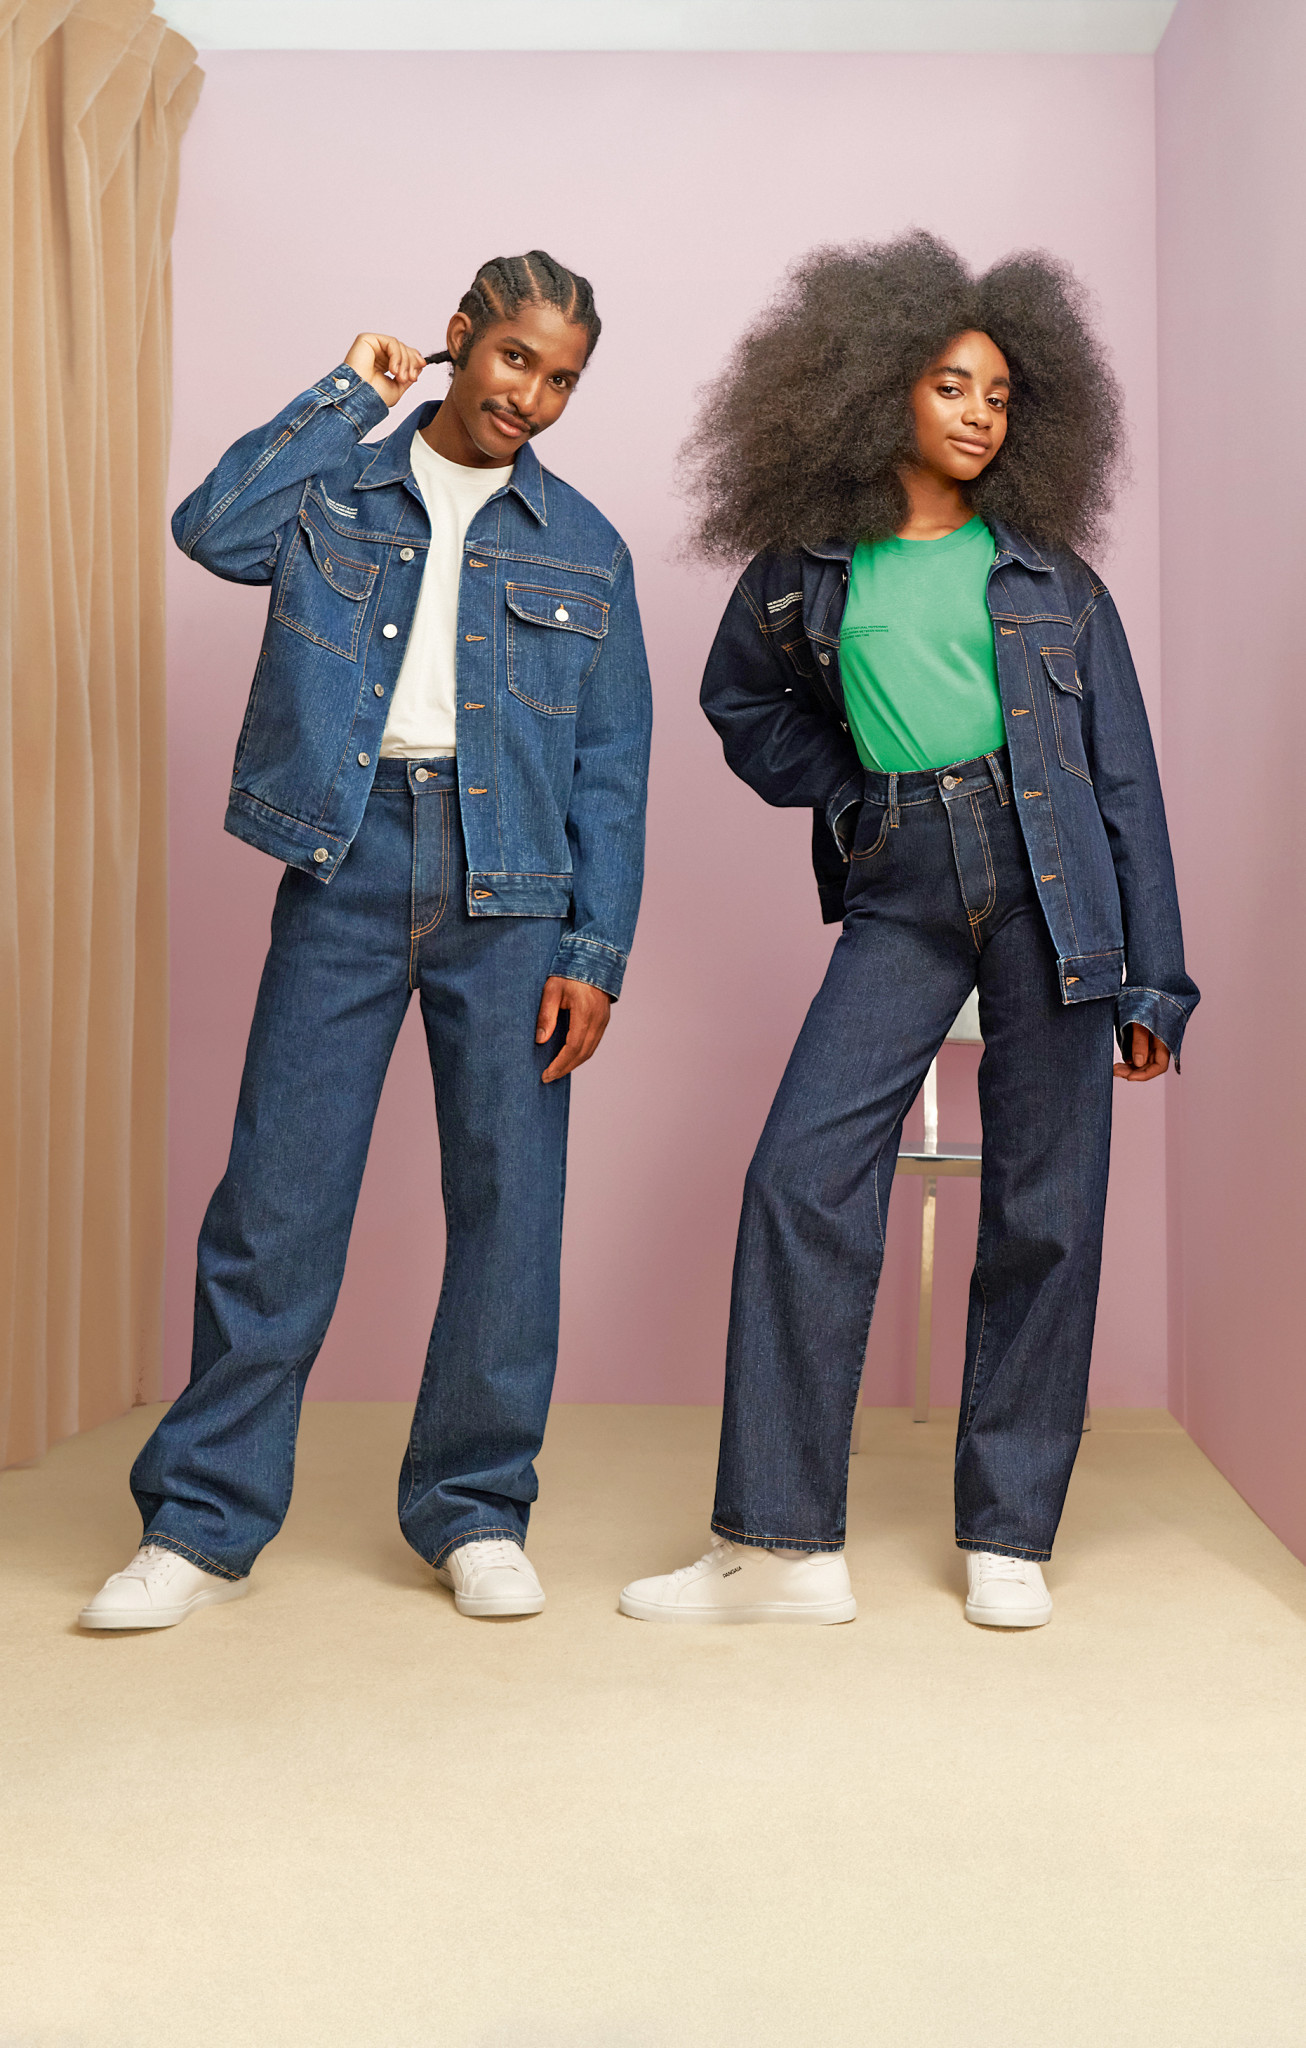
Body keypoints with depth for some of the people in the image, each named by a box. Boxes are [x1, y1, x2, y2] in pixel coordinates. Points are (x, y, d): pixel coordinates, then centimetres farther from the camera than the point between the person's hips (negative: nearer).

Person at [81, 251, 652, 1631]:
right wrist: (351, 399, 3)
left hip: (511, 883, 1)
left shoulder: (583, 547, 14)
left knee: (509, 1194, 0)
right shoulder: (338, 488, 13)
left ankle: (474, 1511, 15)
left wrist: (596, 952, -2)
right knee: (279, 1185, -2)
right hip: (347, 858, -1)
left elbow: (612, 770, 9)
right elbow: (213, 529, -9)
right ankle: (203, 1520, 10)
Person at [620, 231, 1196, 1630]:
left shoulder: (1049, 572, 8)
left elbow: (1125, 777, 7)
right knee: (800, 1173, -12)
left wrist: (1153, 979, 3)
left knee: (1044, 1207, -1)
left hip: (1049, 885, 0)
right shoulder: (807, 568, 9)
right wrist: (838, 789, 6)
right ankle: (780, 1543, -3)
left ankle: (1007, 1538, 14)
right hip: (899, 895, 1)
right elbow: (739, 701, 24)